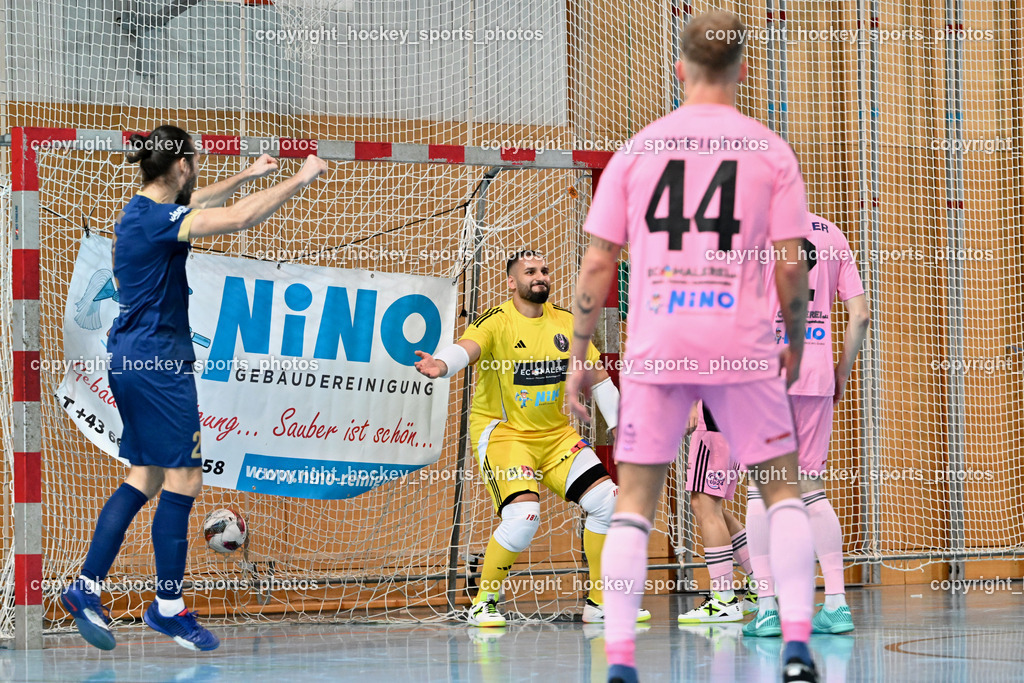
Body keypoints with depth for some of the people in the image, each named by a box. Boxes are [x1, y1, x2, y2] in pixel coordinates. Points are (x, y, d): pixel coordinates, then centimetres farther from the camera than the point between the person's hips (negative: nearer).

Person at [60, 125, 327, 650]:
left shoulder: (143, 210, 10)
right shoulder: (153, 219, -19)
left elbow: (197, 202, 32)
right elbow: (238, 219, -27)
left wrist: (247, 175, 37)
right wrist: (300, 180, -18)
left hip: (133, 356, 10)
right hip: (156, 359, -10)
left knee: (146, 478, 13)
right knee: (183, 478, -3)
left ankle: (86, 588, 10)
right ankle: (168, 607, 4)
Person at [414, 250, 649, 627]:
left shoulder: (566, 323, 4)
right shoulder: (496, 322, -13)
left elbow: (600, 380, 13)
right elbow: (467, 348, -35)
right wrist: (441, 364, -57)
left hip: (555, 433, 6)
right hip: (502, 431, -6)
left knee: (608, 501, -4)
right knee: (523, 516, -26)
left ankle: (599, 602, 13)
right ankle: (483, 602, -5)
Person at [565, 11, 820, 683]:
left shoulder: (636, 151, 4)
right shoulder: (771, 152, 2)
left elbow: (598, 262, 3)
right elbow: (792, 265, -1)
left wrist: (580, 357, 11)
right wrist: (796, 346, 14)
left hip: (655, 349, 1)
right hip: (743, 348, -1)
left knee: (633, 503, 8)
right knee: (783, 490, 13)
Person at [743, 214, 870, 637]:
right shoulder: (832, 234, 11)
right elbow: (860, 315, 7)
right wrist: (842, 373, 16)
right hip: (817, 374, 4)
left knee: (762, 487, 0)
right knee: (812, 488, 10)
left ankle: (767, 606, -4)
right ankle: (836, 603, 5)